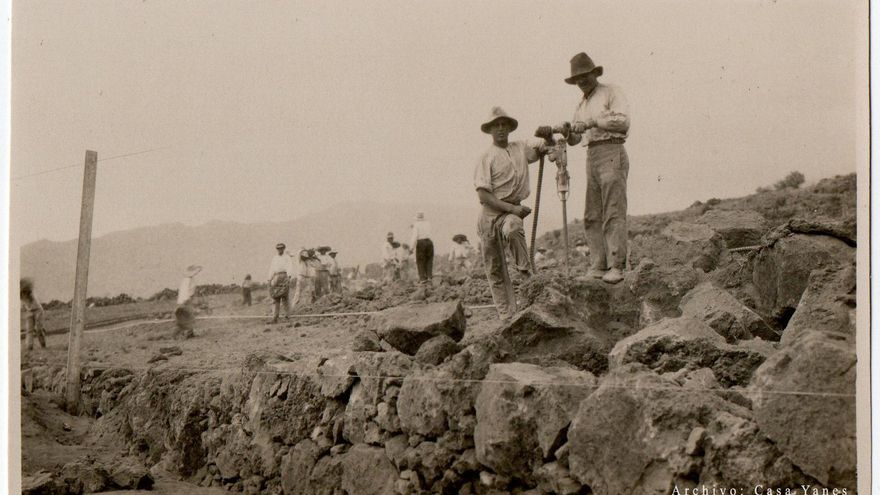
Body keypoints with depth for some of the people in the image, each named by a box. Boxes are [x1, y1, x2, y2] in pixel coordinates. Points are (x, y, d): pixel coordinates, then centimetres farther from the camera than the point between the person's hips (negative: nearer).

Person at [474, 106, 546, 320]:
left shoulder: (521, 148, 9)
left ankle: (525, 269, -17)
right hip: (491, 212, -1)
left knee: (513, 228, -38)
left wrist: (545, 144, -5)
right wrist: (512, 208, -18)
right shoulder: (486, 158, -3)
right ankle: (506, 314, 10)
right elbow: (483, 196, -10)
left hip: (513, 210, 1)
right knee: (495, 269, 1)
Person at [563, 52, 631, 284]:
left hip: (611, 153, -8)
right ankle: (598, 267, 3)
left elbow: (623, 121, -12)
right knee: (592, 216, 2)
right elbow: (575, 138, 20)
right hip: (591, 157, 8)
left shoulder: (611, 93, 3)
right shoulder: (582, 104, 24)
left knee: (613, 212, -12)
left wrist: (594, 121, -15)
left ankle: (616, 267, -14)